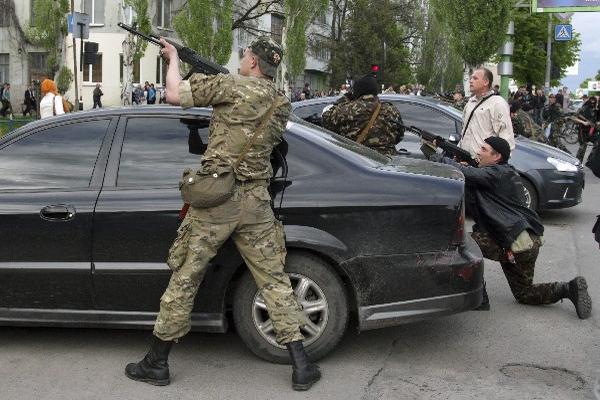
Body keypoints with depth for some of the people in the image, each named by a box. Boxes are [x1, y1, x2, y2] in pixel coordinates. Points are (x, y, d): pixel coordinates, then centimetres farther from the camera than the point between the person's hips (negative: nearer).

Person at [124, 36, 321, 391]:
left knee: (184, 278, 7)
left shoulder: (232, 86, -9)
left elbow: (174, 95, -5)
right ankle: (302, 366, 11)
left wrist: (174, 59, 13)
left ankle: (157, 363, 19)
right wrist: (211, 81, 24)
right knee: (274, 279, 10)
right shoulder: (282, 106, 9)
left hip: (215, 201, -4)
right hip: (256, 202, 4)